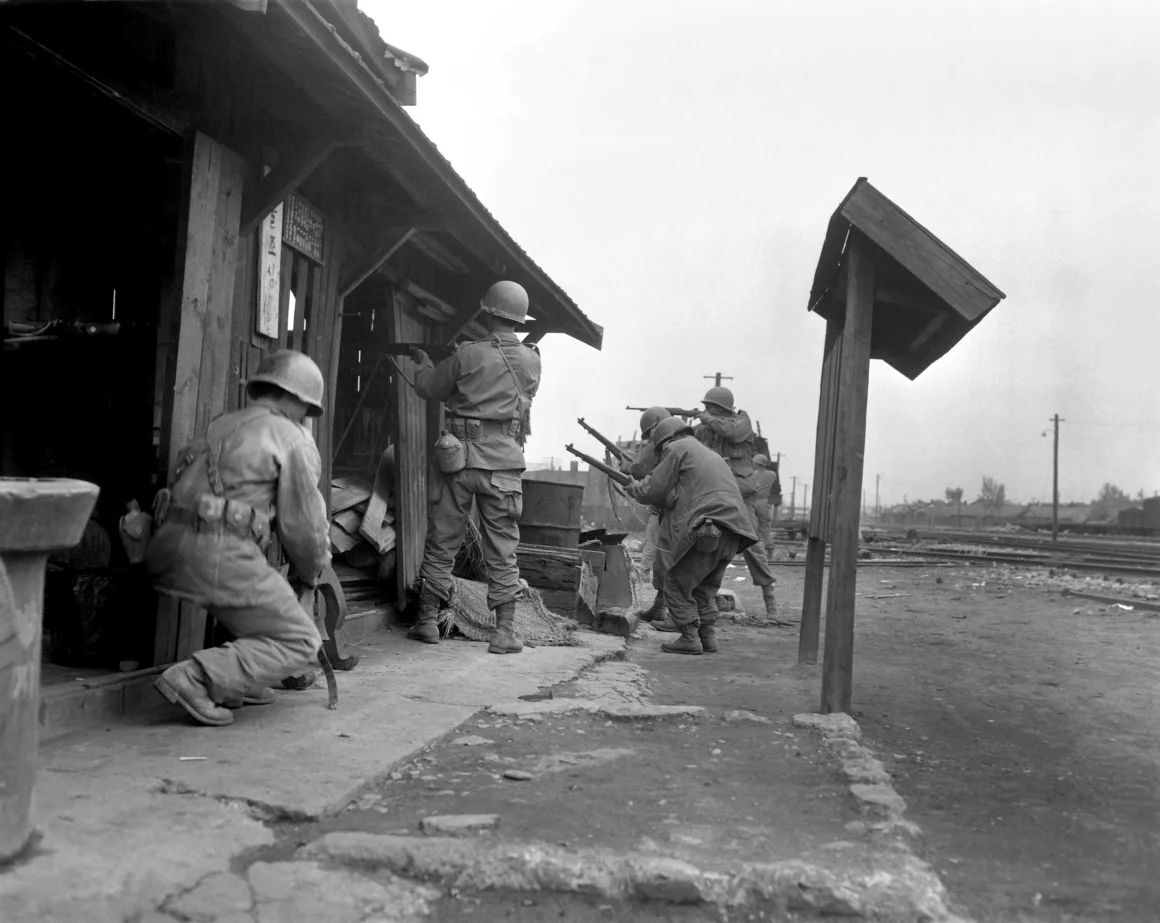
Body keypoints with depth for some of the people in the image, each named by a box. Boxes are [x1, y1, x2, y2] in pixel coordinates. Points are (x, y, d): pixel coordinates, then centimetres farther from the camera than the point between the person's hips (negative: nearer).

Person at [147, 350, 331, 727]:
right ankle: (196, 678, -11)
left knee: (260, 594, 33)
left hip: (167, 545, 8)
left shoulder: (219, 425, 24)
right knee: (301, 644, 2)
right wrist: (309, 574, 22)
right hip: (220, 554, -8)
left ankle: (238, 683, 20)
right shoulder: (294, 440, 3)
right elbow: (304, 524, 4)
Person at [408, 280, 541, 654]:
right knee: (502, 551, 7)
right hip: (505, 463, 1)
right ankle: (505, 631, 5)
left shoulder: (468, 355, -6)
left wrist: (423, 362, 29)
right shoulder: (531, 360, 2)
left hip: (461, 456, -1)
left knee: (441, 543, 11)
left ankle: (428, 621, 19)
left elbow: (429, 387, 7)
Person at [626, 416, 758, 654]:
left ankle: (689, 639, 2)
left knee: (676, 585, 4)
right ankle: (708, 636, 18)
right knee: (704, 587, 21)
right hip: (732, 534, 8)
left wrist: (635, 489, 22)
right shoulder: (711, 454, 31)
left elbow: (655, 491, 2)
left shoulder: (677, 449, 5)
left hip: (706, 529, -8)